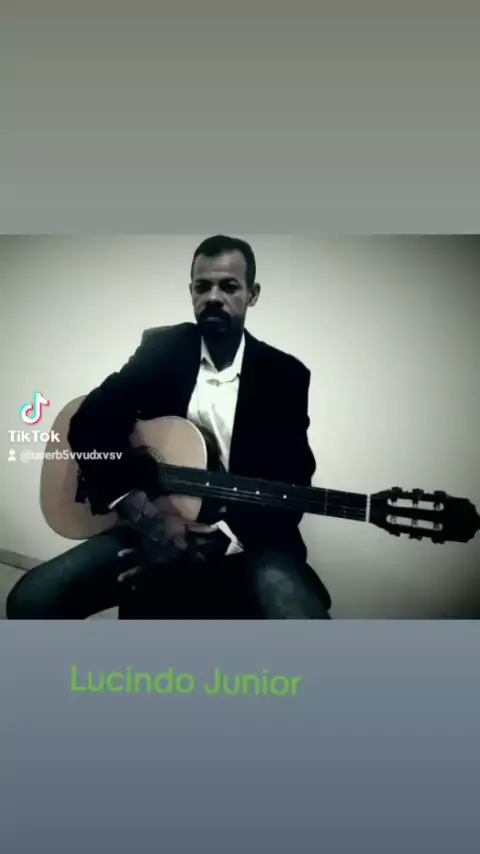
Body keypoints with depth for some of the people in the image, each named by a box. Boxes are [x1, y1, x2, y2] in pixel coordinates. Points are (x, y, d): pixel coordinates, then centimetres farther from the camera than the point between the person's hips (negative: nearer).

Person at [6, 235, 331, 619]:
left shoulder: (285, 375, 0)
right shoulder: (162, 347, 3)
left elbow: (290, 488, -6)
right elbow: (89, 424, -5)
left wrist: (218, 539, -22)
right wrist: (137, 507, -20)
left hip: (247, 536, -1)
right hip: (153, 522, 2)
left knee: (304, 614, -31)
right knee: (31, 600, -15)